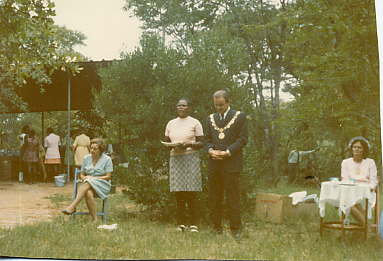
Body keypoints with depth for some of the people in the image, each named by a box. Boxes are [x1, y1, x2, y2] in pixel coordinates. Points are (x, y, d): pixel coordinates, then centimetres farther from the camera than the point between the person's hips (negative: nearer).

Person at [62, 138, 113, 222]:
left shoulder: (107, 159, -2)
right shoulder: (86, 158, 10)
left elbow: (108, 176, -6)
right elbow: (81, 174, 15)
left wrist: (93, 178, -14)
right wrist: (84, 178, -10)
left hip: (102, 185, -3)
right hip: (87, 184, 3)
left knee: (87, 183, -36)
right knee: (88, 193, -35)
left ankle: (72, 206, -43)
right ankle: (94, 220, -36)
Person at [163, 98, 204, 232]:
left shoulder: (195, 122, 4)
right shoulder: (171, 123, 16)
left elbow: (201, 143, 2)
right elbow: (166, 141, 19)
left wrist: (188, 144, -15)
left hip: (191, 157, -3)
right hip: (175, 158, 4)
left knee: (191, 192, -8)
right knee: (178, 192, -1)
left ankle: (194, 224, -4)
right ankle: (181, 223, 4)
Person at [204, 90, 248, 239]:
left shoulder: (239, 116, 3)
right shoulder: (210, 118, 17)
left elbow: (243, 139, -3)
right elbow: (207, 139, 17)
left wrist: (227, 152, -13)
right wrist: (211, 150, -5)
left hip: (231, 163, -4)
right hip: (214, 164, 4)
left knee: (233, 197, -3)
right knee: (214, 197, 5)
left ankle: (235, 229, 4)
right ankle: (216, 228, 12)